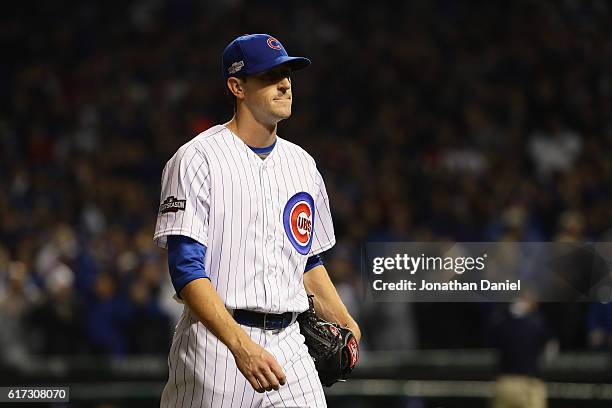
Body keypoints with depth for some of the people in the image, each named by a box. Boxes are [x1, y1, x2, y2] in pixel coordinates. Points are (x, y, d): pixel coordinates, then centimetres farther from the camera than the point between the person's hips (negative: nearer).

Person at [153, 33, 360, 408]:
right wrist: (241, 345, -25)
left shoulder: (302, 163, 15)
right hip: (215, 342, -5)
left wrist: (343, 322, 9)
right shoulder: (197, 160, -6)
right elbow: (186, 270, -15)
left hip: (288, 345, 5)